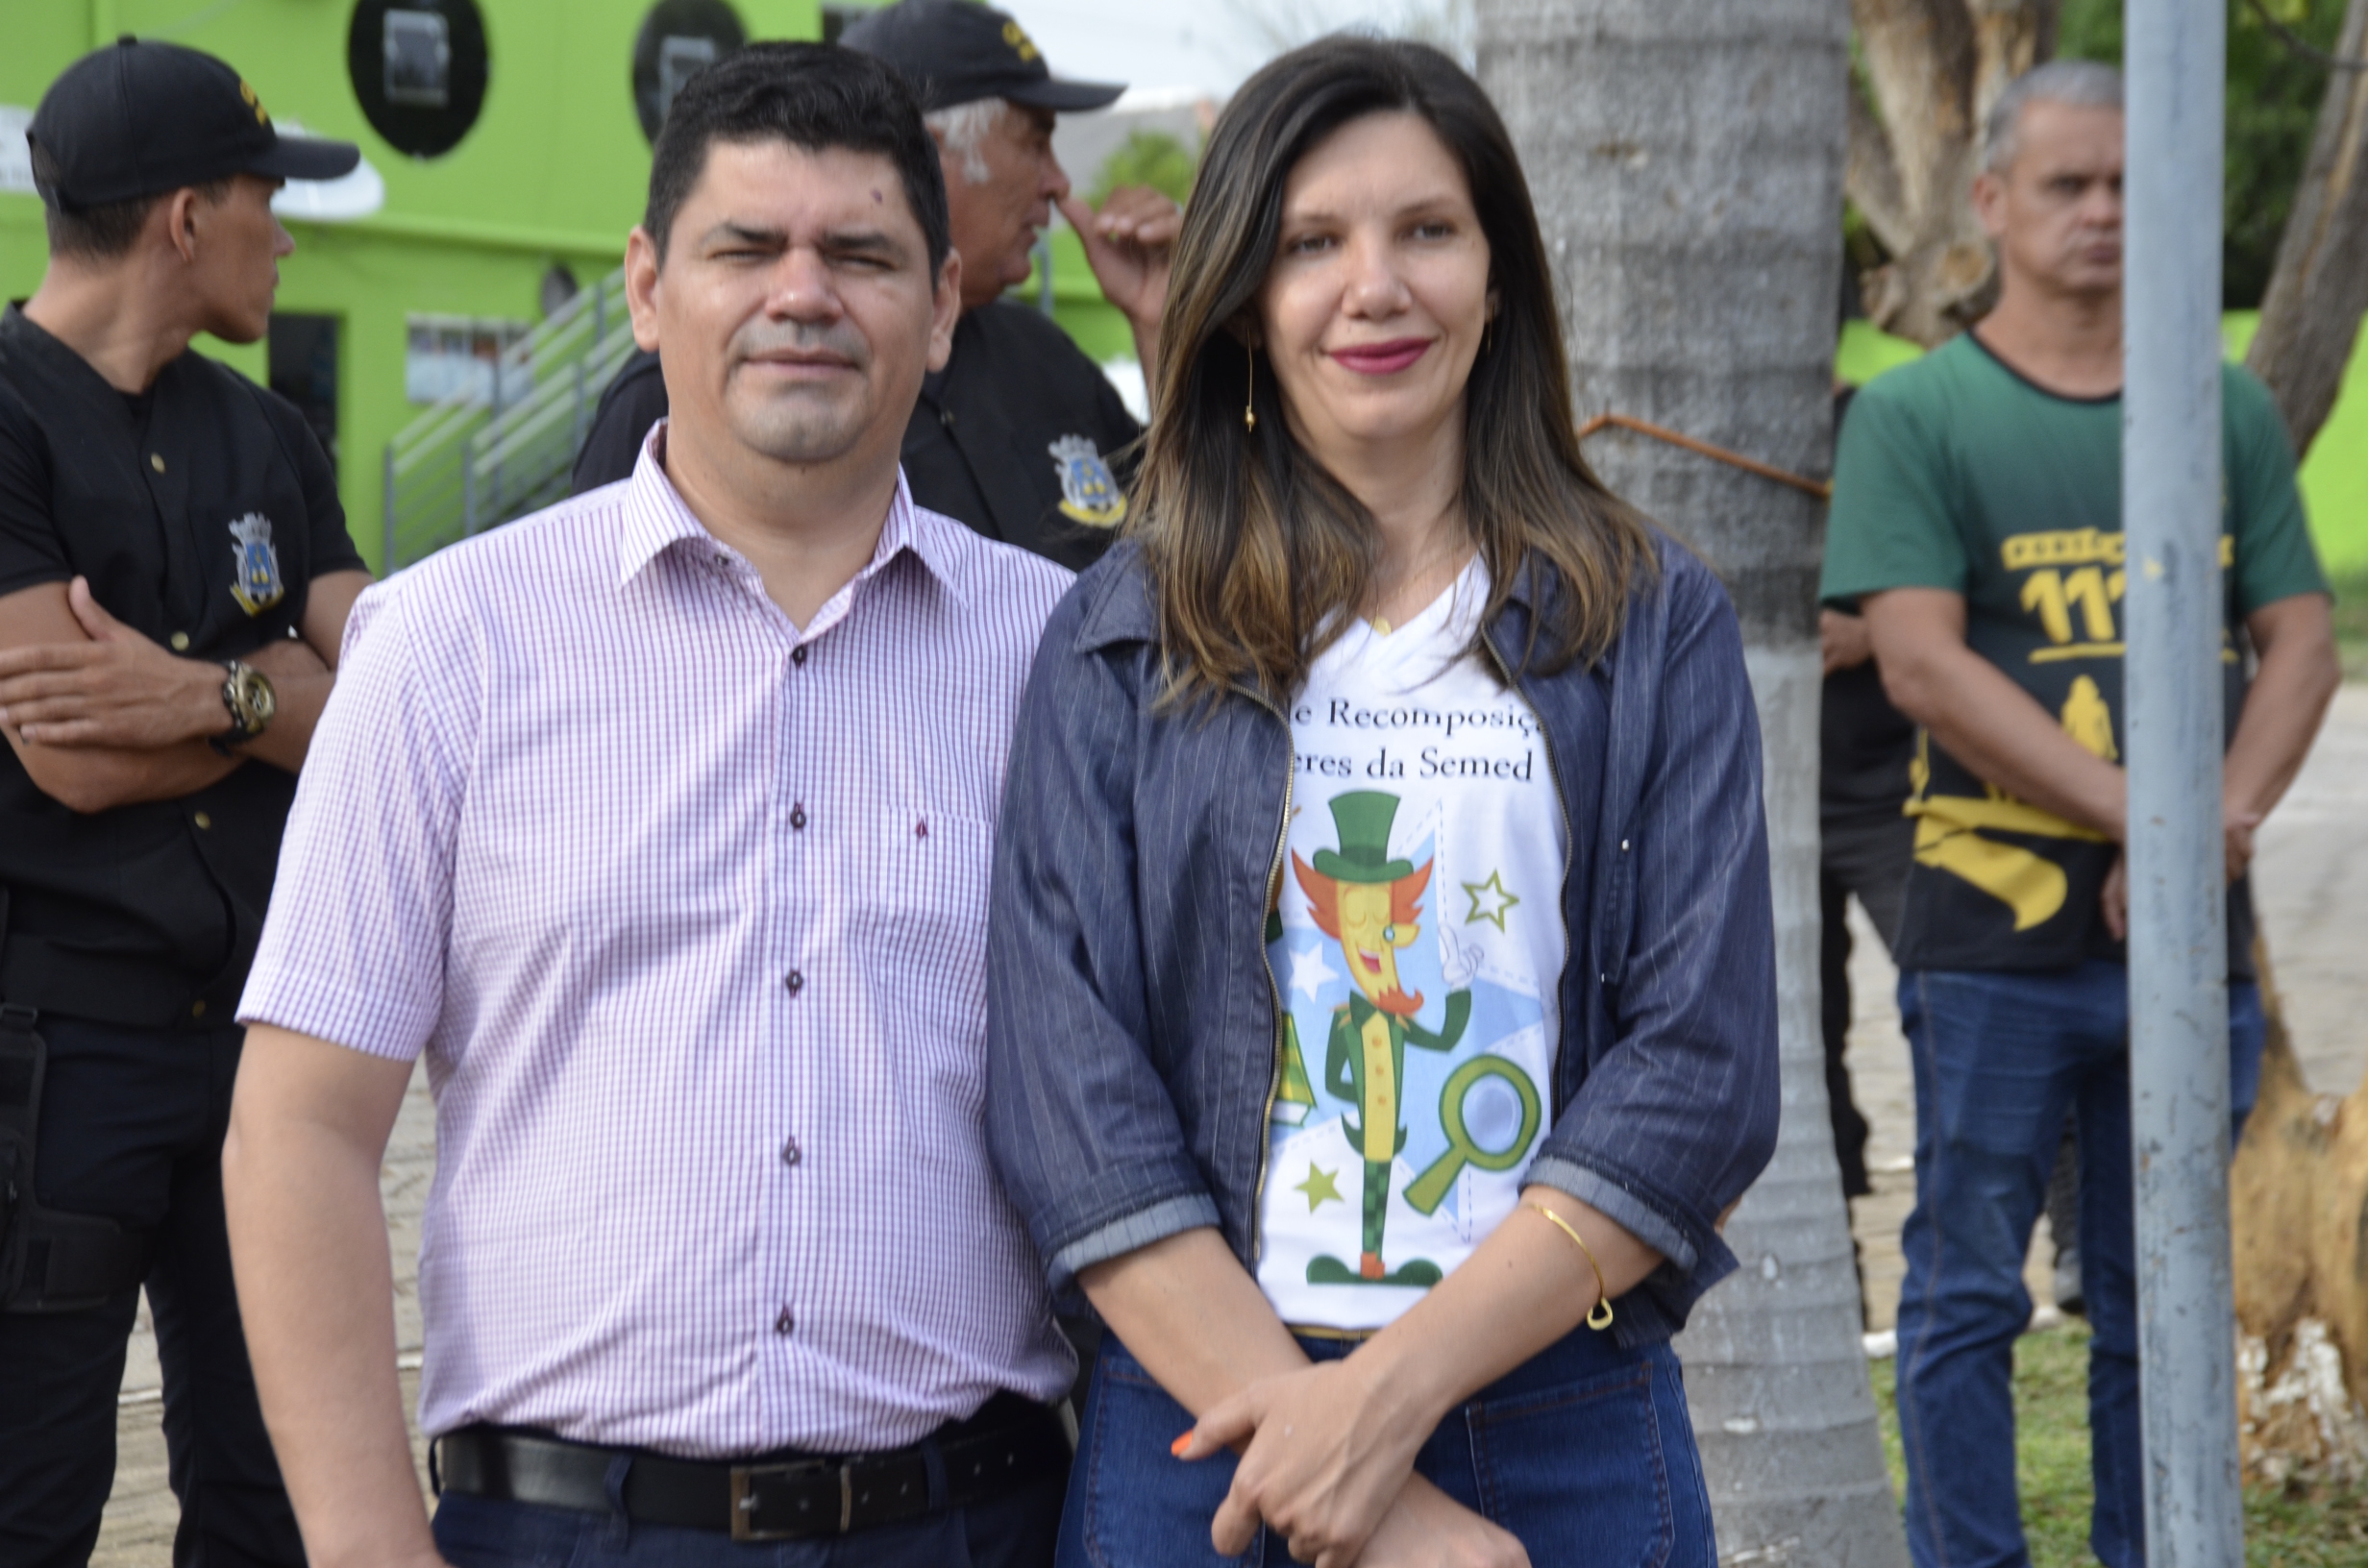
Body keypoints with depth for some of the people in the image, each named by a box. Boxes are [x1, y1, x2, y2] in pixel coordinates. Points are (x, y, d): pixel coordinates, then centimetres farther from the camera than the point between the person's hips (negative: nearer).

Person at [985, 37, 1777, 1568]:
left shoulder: (1656, 626, 4)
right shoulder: (1122, 642, 3)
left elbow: (1704, 1069, -5)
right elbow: (1067, 1101, -6)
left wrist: (1394, 1387, -15)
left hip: (1571, 1440, 0)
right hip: (1198, 1421, 0)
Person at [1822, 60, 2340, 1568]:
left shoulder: (2228, 412, 13)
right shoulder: (1915, 414, 1)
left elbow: (2300, 641, 8)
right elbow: (1922, 662, -9)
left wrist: (2221, 822, -11)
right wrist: (2139, 815, -16)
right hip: (1996, 935, -3)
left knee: (2160, 1313, 9)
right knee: (1968, 1300, 0)